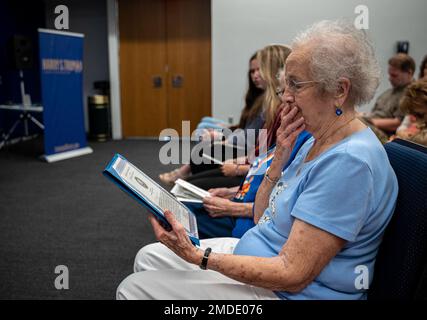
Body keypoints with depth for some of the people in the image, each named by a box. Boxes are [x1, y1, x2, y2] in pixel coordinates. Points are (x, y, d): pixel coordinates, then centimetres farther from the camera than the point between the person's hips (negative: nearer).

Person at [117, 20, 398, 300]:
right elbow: (261, 217, 8)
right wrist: (280, 156, -6)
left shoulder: (349, 161, -26)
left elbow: (292, 274, -26)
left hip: (285, 291, -9)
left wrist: (199, 257, -25)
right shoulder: (314, 143, 5)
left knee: (133, 288, -8)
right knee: (148, 258, 12)